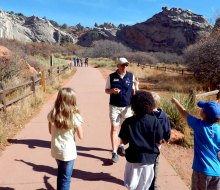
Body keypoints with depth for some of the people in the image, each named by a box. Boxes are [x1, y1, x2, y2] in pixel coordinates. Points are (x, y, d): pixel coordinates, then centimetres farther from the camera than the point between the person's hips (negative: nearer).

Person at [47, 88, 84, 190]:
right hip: (68, 152, -5)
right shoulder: (74, 116, -20)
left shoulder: (52, 114, -8)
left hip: (56, 150, 5)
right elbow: (81, 136, -12)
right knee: (65, 178, 13)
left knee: (60, 174, 29)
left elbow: (51, 131, 6)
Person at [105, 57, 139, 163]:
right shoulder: (111, 77, -4)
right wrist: (112, 91, -18)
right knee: (114, 128, -5)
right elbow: (106, 90, 3)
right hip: (114, 106, -2)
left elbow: (133, 91, 5)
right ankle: (114, 152, 1)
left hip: (127, 106, 2)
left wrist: (136, 86, -16)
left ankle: (121, 145, 38)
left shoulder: (131, 76, -1)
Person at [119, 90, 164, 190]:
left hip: (133, 157, -1)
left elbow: (124, 141, -4)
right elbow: (159, 140, -4)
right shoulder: (155, 121, -11)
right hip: (149, 157, 1)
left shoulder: (128, 122, -11)